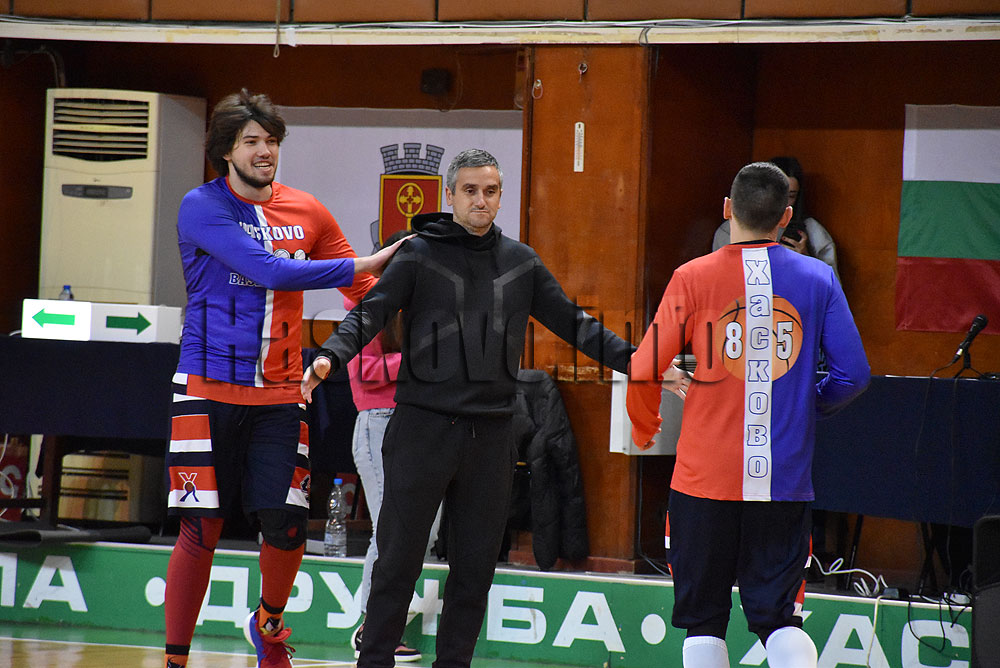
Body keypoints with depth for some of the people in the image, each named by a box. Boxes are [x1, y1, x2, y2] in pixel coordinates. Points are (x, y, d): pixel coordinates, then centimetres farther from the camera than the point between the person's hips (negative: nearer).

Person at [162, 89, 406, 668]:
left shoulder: (307, 212, 9)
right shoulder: (203, 207, -7)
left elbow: (367, 291, 19)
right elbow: (272, 271, -19)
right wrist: (368, 263, -17)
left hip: (280, 395, 4)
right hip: (211, 390, -4)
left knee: (285, 527, -2)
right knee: (201, 528, -5)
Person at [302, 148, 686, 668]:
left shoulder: (520, 262, 12)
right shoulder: (420, 254, 1)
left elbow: (573, 323, 13)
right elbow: (370, 313, -8)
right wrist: (331, 356, -27)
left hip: (491, 432, 4)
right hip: (423, 427, -3)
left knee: (476, 566, 6)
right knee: (399, 559, -2)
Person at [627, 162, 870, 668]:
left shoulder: (693, 278, -3)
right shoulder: (818, 279, 1)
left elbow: (645, 371, -4)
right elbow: (852, 375, 0)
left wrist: (643, 428, 17)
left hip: (705, 479, -1)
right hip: (784, 483, 1)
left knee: (703, 621, 9)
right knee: (778, 617, 8)